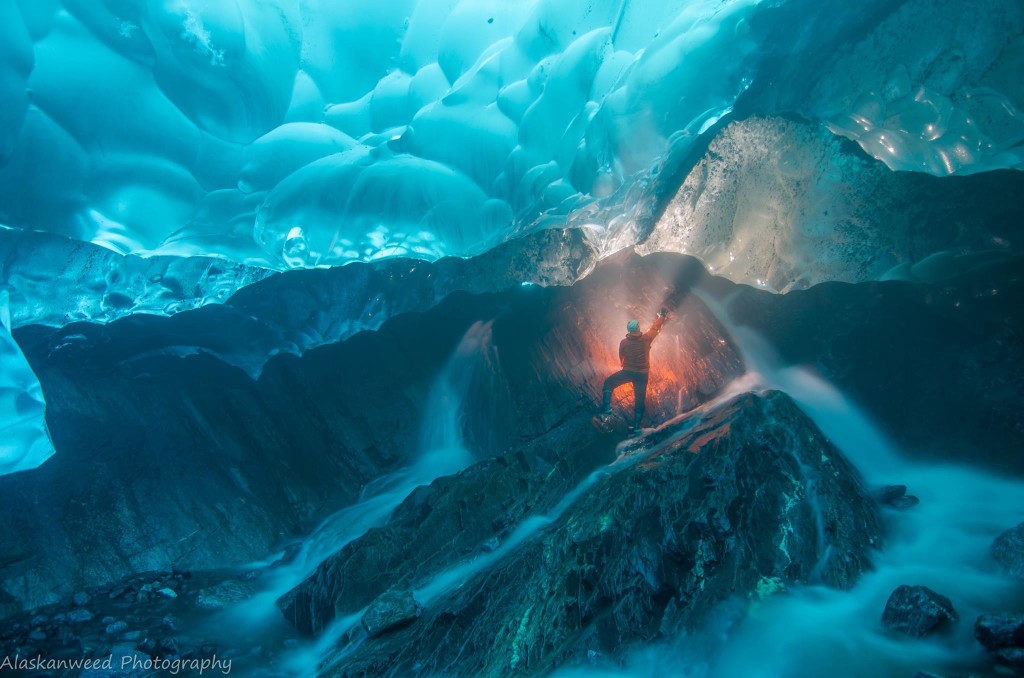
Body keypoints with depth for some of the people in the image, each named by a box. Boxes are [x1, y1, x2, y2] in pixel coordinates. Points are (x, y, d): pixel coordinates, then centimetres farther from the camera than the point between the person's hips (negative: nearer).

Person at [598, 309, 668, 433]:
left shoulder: (623, 343, -9)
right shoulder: (646, 339, -10)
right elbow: (655, 327, 8)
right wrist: (662, 316, 27)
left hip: (627, 371, -1)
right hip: (642, 374, 1)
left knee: (608, 383, 16)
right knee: (640, 399, 9)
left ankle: (606, 407, 2)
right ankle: (636, 426, 10)